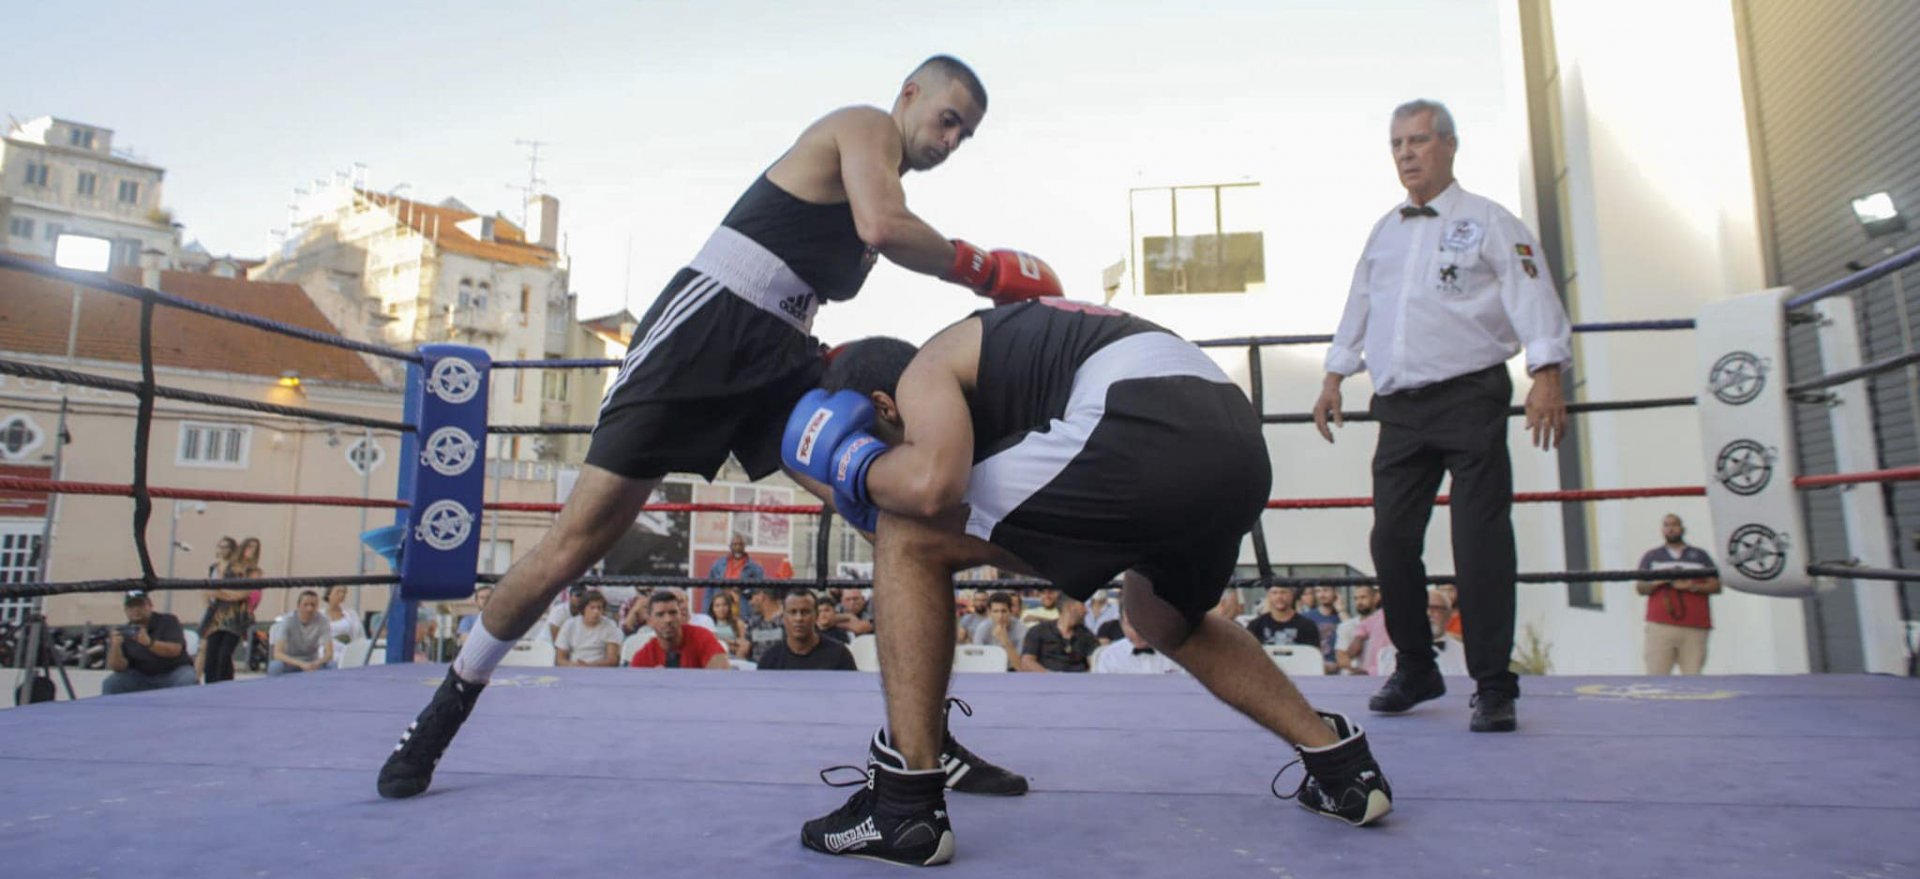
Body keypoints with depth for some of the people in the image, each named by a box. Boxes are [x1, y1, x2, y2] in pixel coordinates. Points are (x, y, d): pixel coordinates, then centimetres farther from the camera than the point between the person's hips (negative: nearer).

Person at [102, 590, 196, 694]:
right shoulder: (124, 633, 1)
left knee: (189, 681, -33)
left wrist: (149, 643, -36)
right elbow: (119, 667, -8)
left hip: (174, 672, -3)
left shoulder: (168, 621, -5)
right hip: (141, 677, 3)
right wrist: (115, 646, -26)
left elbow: (176, 650, -20)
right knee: (110, 684, -18)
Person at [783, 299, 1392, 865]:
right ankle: (1344, 767, 39)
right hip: (1239, 445, 10)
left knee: (910, 542, 5)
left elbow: (932, 483, -12)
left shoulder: (924, 371, 12)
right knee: (1164, 621, 36)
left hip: (1147, 429, -9)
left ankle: (906, 805, 7)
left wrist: (860, 470, 9)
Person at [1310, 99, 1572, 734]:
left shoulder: (1488, 223, 2)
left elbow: (1532, 300, -7)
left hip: (1469, 400, -5)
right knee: (1392, 541, 4)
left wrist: (1545, 377, -19)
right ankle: (1415, 669, 20)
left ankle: (1493, 687, 3)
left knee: (1481, 544, -7)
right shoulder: (1384, 233, 19)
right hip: (1400, 408, 5)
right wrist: (1335, 377, 21)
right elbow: (1358, 309, 25)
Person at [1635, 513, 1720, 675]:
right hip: (1660, 626, -1)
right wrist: (1656, 583, -8)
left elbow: (1716, 586, 12)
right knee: (1656, 676, -9)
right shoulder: (1651, 557, 19)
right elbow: (1639, 587, 12)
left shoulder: (1700, 556, 20)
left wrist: (1693, 586, -6)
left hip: (1695, 627, 1)